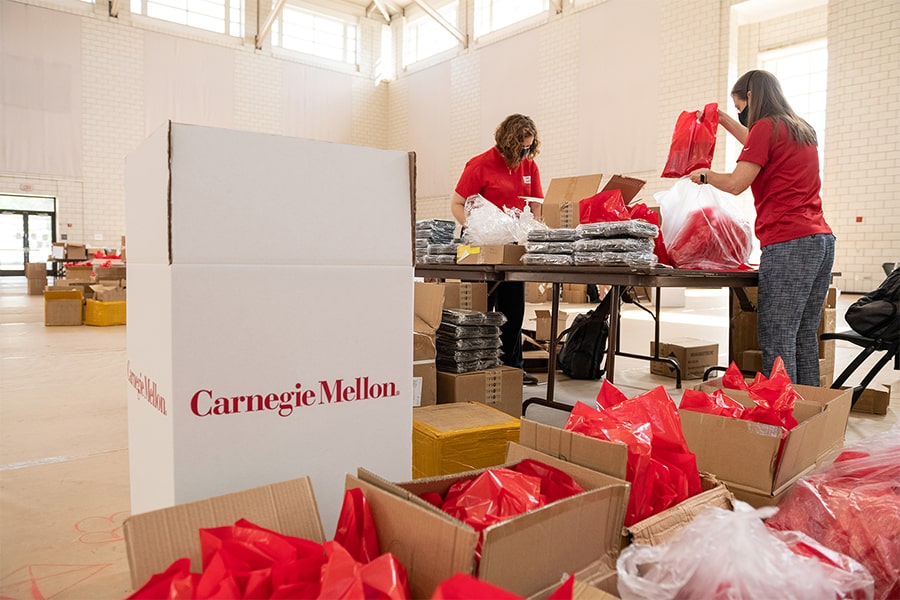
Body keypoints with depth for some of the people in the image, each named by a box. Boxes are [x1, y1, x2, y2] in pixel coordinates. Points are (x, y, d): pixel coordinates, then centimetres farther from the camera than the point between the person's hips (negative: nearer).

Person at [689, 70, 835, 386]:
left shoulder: (766, 126, -3)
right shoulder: (803, 130, 23)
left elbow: (736, 183, -10)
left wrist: (704, 175, 8)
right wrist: (727, 121, 47)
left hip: (788, 244, -9)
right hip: (821, 239, 9)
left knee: (777, 339, -9)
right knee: (804, 335, 10)